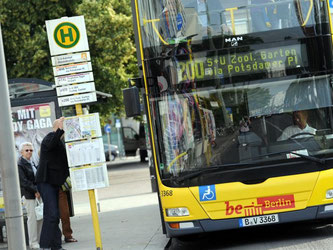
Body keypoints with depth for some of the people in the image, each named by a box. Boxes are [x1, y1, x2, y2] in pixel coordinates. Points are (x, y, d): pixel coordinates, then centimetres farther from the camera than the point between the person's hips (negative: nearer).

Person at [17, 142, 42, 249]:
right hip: (28, 195, -8)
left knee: (41, 217, 6)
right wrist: (35, 190, -18)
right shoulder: (20, 164, -8)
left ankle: (39, 240, 12)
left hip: (37, 194, 8)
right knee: (32, 218, -7)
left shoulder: (31, 163, 18)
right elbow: (23, 181, -15)